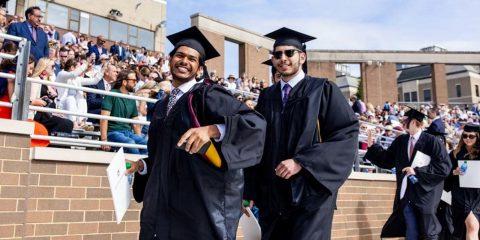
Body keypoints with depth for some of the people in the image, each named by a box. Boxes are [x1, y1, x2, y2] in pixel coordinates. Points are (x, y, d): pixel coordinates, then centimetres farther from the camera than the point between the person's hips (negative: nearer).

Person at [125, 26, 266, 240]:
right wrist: (142, 165, 9)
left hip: (202, 204, -6)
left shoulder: (208, 96, -6)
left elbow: (255, 123, -21)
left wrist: (212, 130, -33)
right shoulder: (161, 107, 15)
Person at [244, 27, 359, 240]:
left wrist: (301, 162, -18)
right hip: (272, 195, 4)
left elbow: (347, 134, -10)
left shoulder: (323, 90, 0)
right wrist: (250, 191, 6)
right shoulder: (266, 97, 13)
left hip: (311, 192, -4)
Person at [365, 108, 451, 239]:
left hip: (425, 197, -4)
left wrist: (417, 171, -16)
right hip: (405, 196, 5)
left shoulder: (432, 141, -8)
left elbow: (444, 167, -13)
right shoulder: (400, 141, 9)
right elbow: (387, 161, 14)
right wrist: (372, 146, 5)